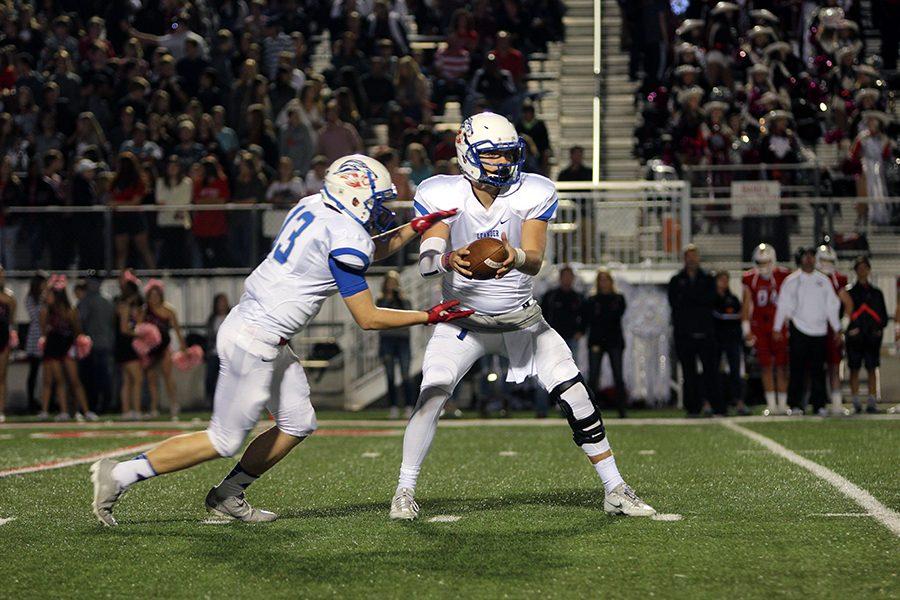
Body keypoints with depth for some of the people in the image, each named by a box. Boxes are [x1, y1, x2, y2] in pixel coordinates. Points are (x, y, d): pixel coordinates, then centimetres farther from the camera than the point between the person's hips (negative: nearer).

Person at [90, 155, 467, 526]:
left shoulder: (313, 206, 8)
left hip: (247, 323, 10)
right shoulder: (345, 238, -17)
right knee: (224, 442, -1)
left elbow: (367, 252, 25)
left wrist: (416, 227, 18)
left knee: (297, 425, 15)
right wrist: (429, 317, -4)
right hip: (254, 340, -10)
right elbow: (367, 319, -12)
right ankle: (119, 475, 2)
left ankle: (227, 496, 22)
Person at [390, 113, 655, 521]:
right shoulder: (442, 196, -13)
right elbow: (426, 262, -25)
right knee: (432, 396, -20)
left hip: (522, 319, 2)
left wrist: (514, 257, -46)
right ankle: (404, 491, -5)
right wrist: (449, 261, -49)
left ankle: (615, 490, 6)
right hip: (464, 318, -1)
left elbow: (535, 259, -22)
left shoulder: (532, 194, -11)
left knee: (576, 396, -6)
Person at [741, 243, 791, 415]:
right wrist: (746, 330, 3)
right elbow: (746, 305, 7)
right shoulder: (750, 279, 2)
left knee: (782, 365, -2)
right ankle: (771, 404, 6)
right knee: (765, 366, 1)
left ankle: (782, 403, 3)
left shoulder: (783, 276, -2)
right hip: (759, 327, 1)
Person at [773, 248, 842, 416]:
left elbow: (832, 306, 13)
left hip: (819, 331, 3)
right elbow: (783, 305, 2)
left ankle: (819, 403, 8)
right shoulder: (792, 280, 2)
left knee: (818, 370, 3)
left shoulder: (824, 281, 11)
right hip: (799, 330, -3)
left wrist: (837, 329, 11)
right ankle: (796, 404, 2)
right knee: (797, 369, -2)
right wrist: (777, 329, -2)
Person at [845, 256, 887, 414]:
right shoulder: (849, 293, 5)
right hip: (855, 337, -2)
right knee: (854, 369, 0)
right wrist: (849, 329, -11)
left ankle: (872, 401, 3)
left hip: (873, 336, 2)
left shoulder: (877, 293, 12)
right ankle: (856, 402, 5)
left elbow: (884, 315, 14)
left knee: (872, 370, 1)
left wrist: (880, 328, -2)